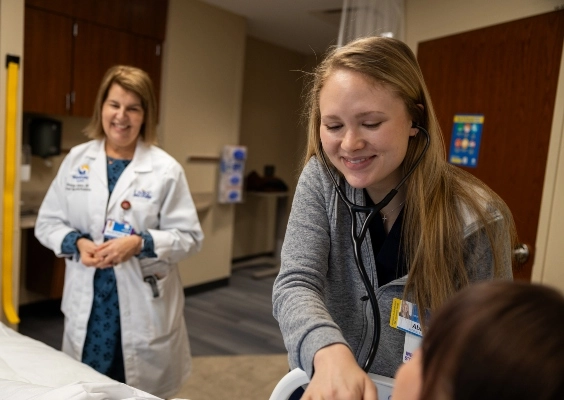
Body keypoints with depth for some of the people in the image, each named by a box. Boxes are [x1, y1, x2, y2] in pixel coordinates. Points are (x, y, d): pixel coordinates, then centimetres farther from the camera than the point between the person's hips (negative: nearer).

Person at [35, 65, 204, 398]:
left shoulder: (166, 169, -8)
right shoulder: (77, 159, 3)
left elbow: (189, 236, -7)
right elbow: (48, 221, 8)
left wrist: (140, 243, -21)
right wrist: (76, 243, -12)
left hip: (143, 302, -3)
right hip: (86, 300, 3)